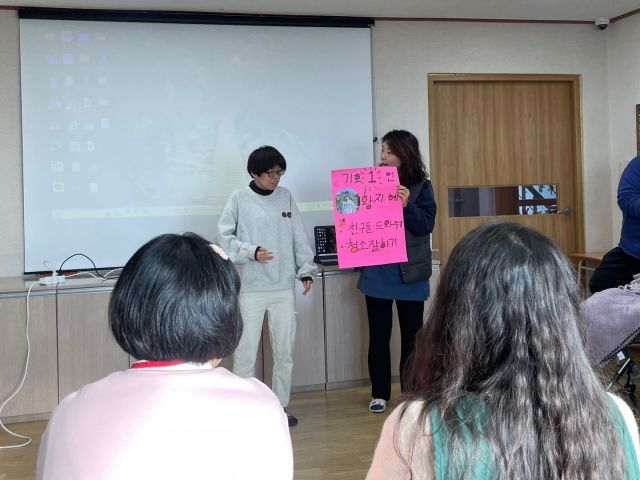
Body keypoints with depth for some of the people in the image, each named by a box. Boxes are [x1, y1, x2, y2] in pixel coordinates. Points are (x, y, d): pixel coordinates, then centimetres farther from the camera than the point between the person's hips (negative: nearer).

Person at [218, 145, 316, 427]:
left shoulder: (286, 196, 7)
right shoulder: (239, 199, -3)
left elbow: (299, 237, 10)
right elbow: (225, 237, -3)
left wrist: (305, 271, 6)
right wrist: (251, 252, -17)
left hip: (284, 287, 4)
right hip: (250, 288, -3)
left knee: (285, 351, 9)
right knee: (245, 352, 1)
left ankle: (280, 407, 22)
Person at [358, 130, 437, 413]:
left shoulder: (420, 186, -2)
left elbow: (426, 225, -9)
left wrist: (407, 205, -24)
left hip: (410, 273, -1)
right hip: (377, 272, 2)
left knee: (411, 334, 9)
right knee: (378, 336, 7)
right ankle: (379, 394, 18)